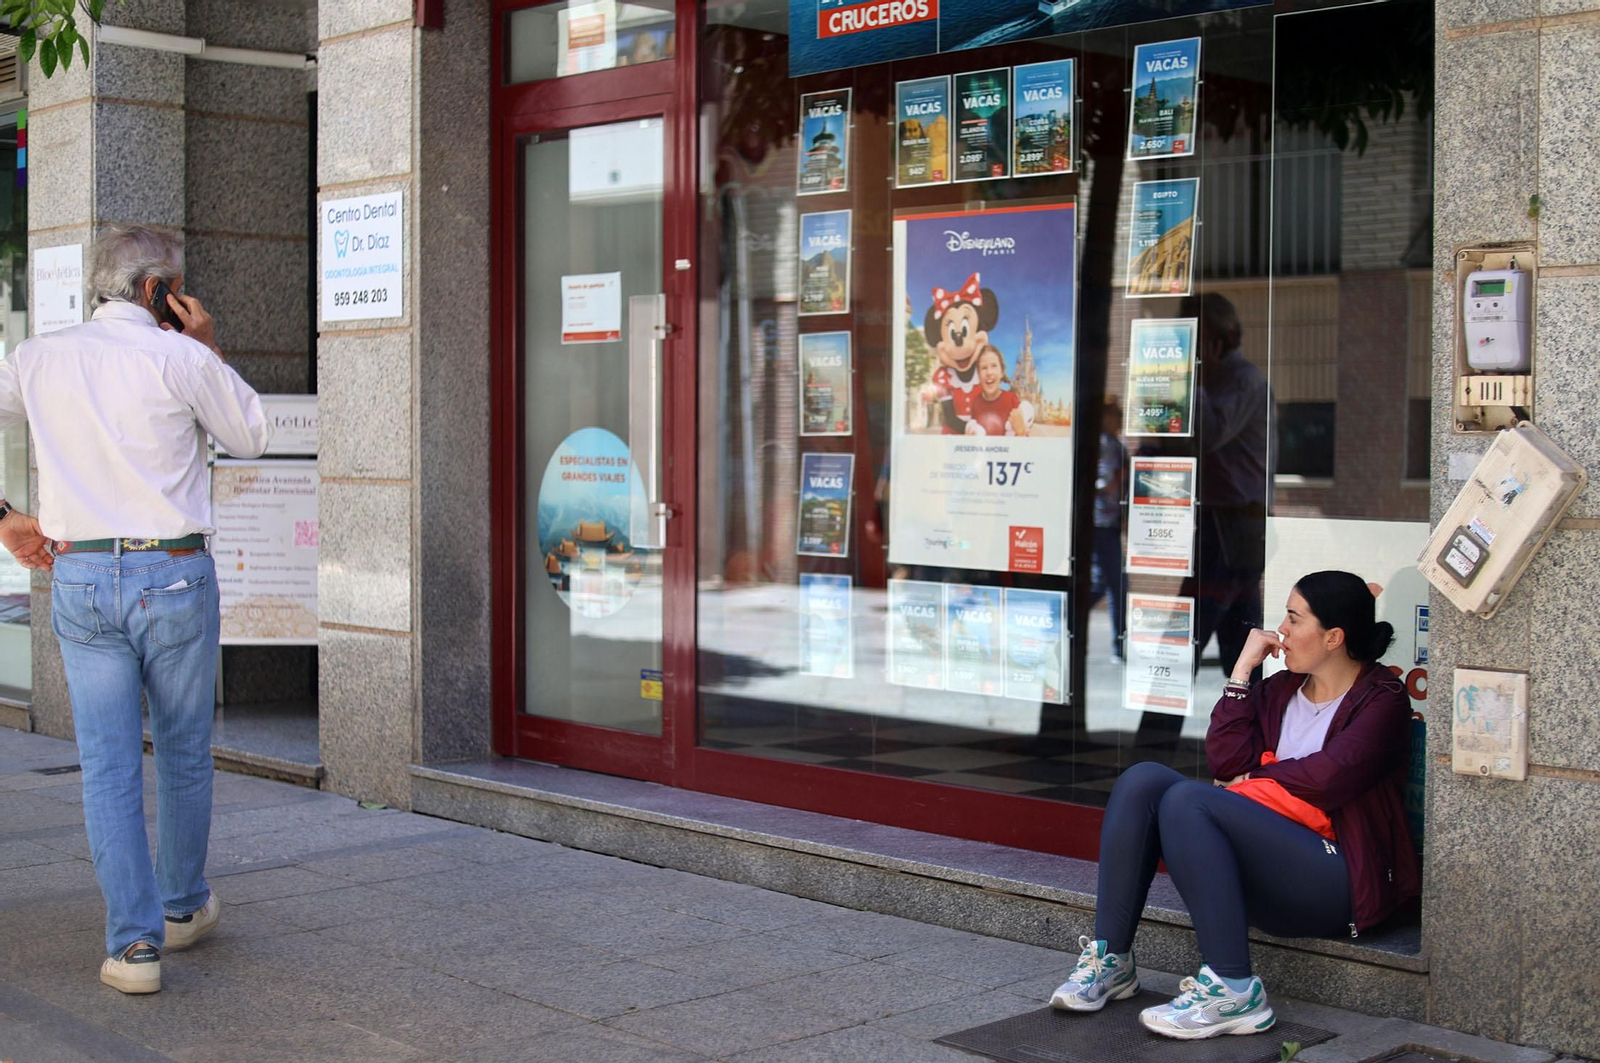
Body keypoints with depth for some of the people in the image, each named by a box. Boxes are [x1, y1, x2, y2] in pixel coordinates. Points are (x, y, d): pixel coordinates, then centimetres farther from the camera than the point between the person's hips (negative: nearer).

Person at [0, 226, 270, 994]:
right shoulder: (181, 358, -7)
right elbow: (250, 438, 7)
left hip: (80, 579, 2)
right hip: (174, 577, -2)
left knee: (109, 766, 4)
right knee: (184, 754, 16)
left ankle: (134, 943, 0)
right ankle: (184, 907, 31)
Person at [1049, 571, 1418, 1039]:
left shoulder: (1381, 700, 0)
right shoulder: (1280, 688, 19)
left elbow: (1328, 777, -15)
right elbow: (1226, 761, 4)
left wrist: (1255, 777, 1)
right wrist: (1243, 667, 5)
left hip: (1337, 881, -7)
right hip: (1264, 861, 7)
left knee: (1187, 800, -28)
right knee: (1143, 779, -12)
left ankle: (1233, 990, -30)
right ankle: (1109, 958, -14)